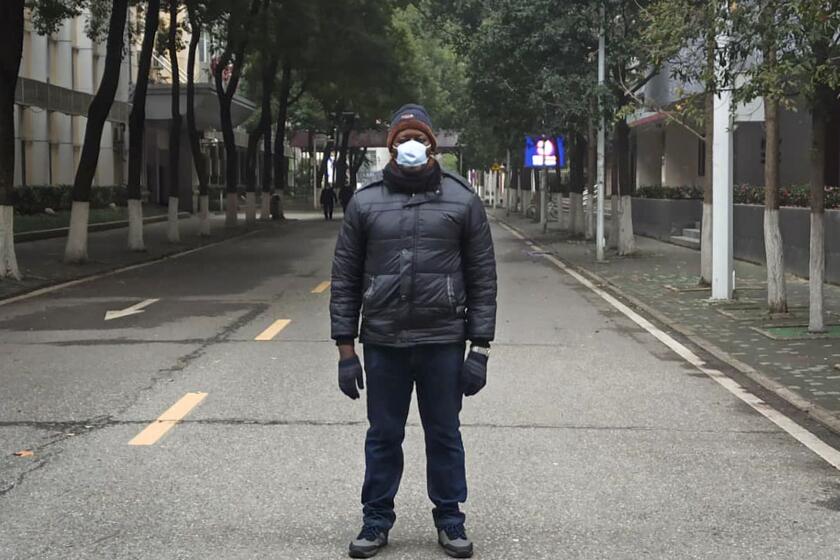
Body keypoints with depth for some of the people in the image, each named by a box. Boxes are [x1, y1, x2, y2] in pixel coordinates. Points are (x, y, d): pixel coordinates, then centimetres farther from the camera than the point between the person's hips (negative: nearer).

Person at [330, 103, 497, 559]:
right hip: (383, 344, 1)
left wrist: (480, 348, -3)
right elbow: (345, 279, 4)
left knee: (444, 435, 10)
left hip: (443, 343, -1)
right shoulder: (365, 202, 3)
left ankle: (450, 521, 23)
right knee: (383, 436, 10)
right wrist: (346, 348, -1)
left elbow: (482, 278, 2)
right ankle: (376, 521, 23)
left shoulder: (462, 201, 2)